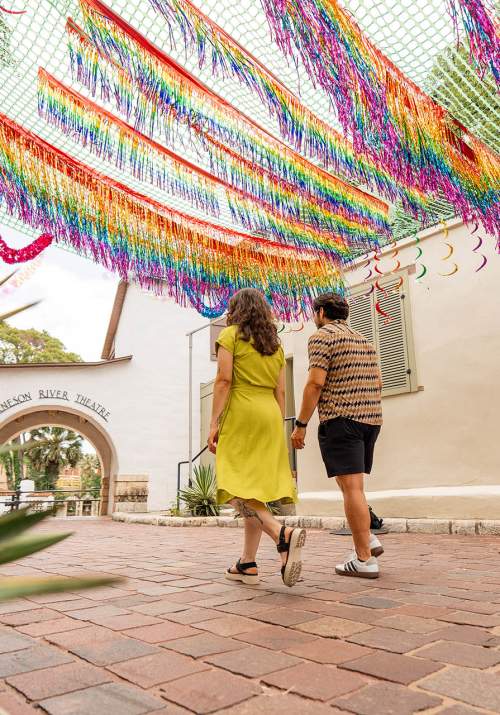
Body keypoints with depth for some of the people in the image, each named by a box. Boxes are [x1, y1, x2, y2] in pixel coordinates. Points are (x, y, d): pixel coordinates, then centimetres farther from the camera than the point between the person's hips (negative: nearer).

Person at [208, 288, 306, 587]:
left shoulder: (231, 334, 2)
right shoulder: (276, 344, 17)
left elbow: (224, 379, -9)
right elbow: (281, 392, 12)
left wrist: (214, 423, -10)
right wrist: (279, 429, 14)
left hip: (240, 415, -6)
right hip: (270, 416, 6)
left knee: (236, 490, -7)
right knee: (256, 488, 7)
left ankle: (283, 534, -28)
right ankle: (248, 564, 10)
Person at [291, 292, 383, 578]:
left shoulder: (323, 336, -4)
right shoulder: (364, 340, 19)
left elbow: (316, 382, -14)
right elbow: (378, 383, 19)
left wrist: (301, 424, -11)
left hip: (341, 420, -8)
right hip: (372, 418, 8)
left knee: (351, 486, -5)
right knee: (352, 484, 19)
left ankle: (364, 559, 0)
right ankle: (368, 539, 14)